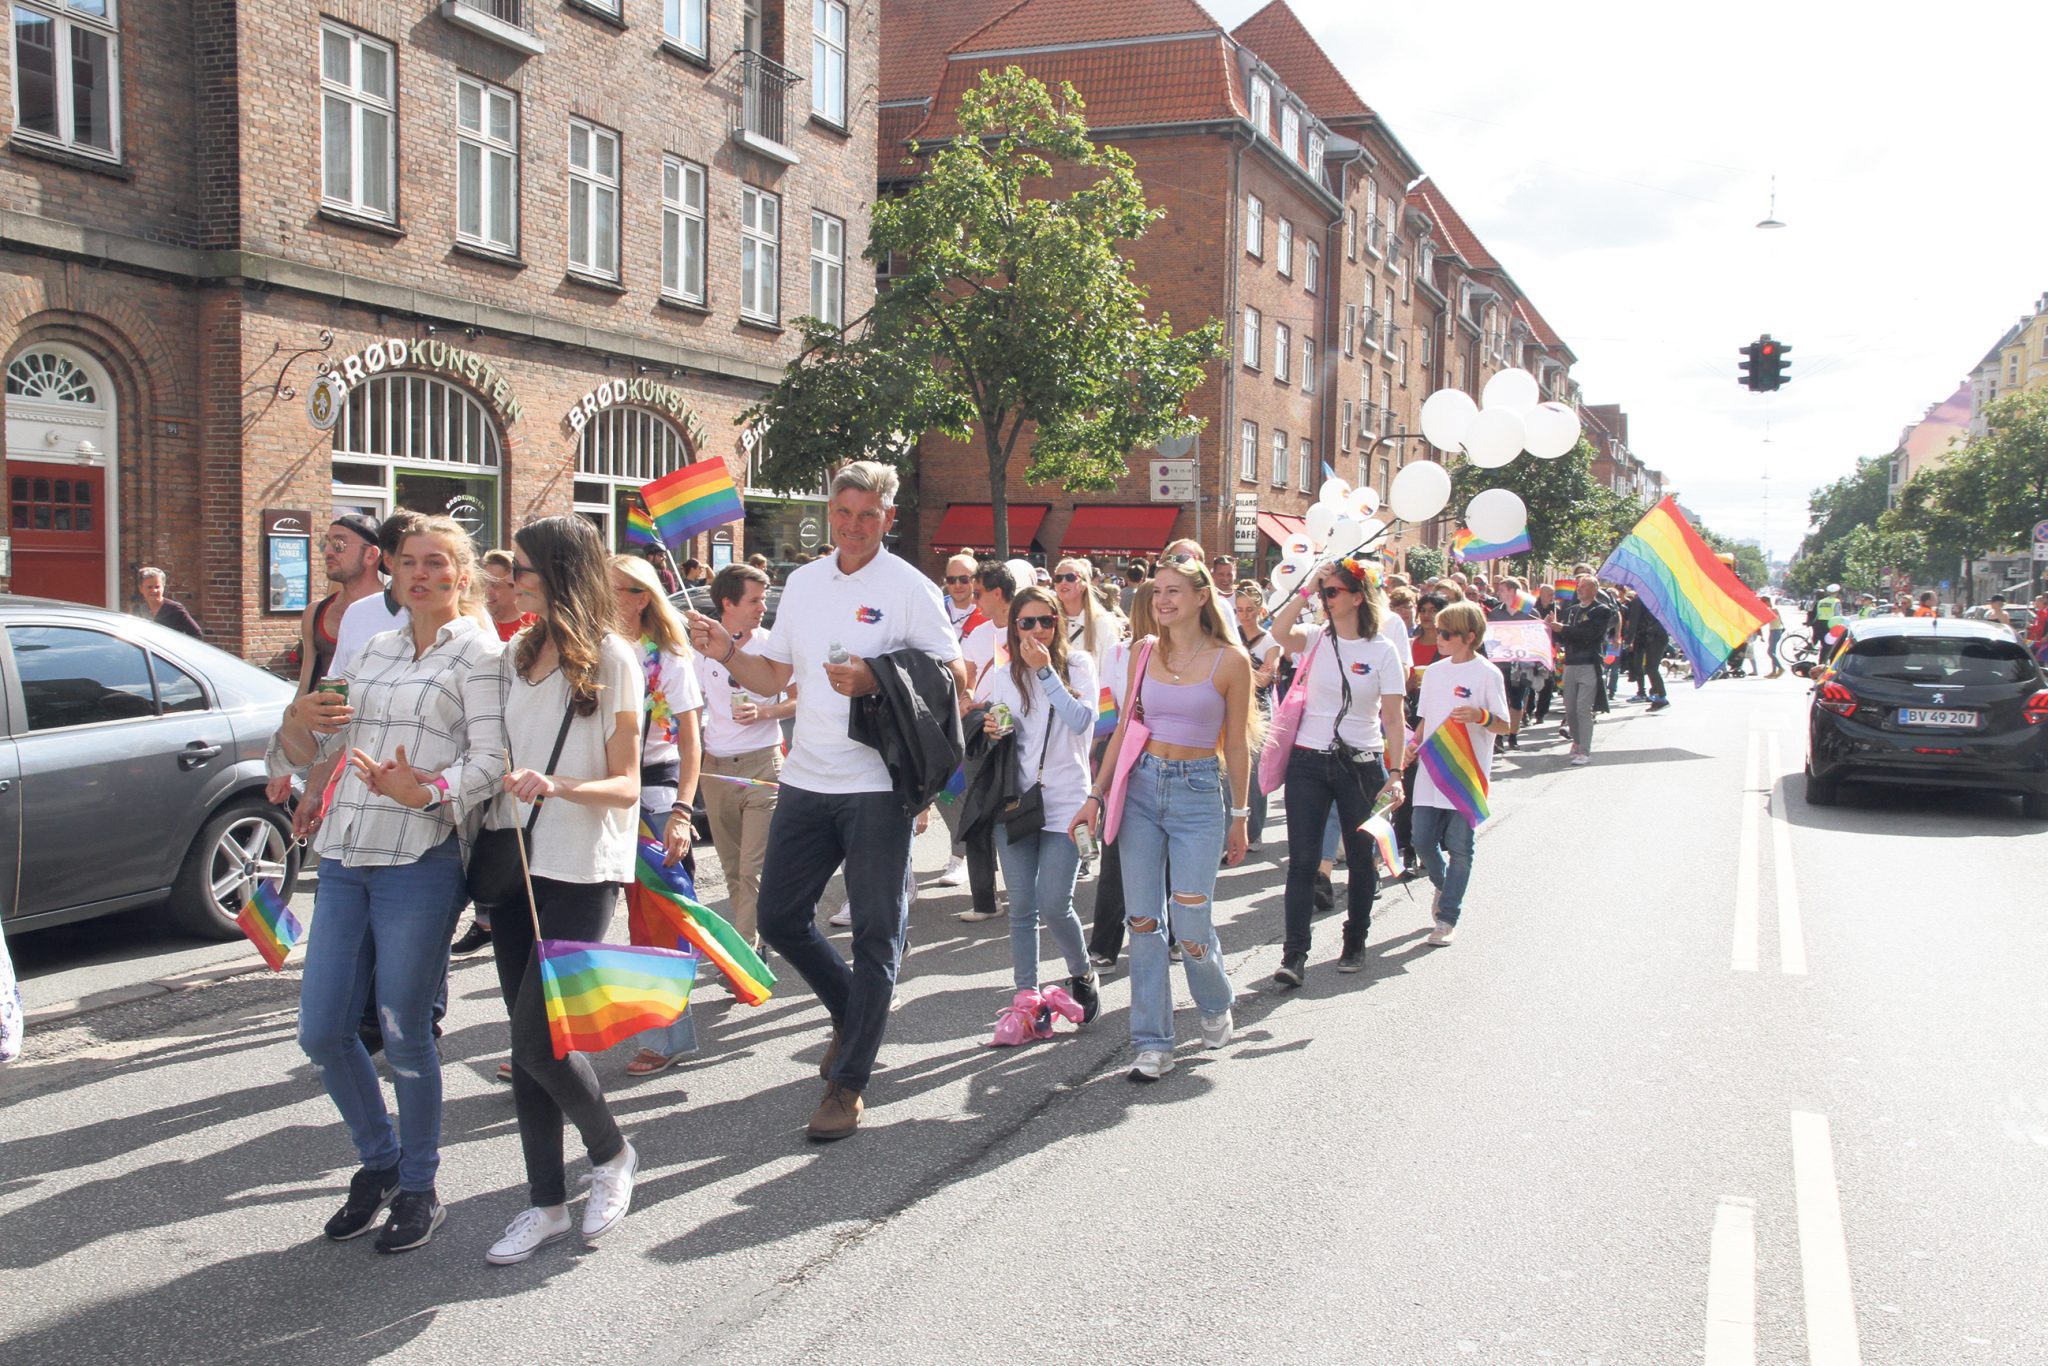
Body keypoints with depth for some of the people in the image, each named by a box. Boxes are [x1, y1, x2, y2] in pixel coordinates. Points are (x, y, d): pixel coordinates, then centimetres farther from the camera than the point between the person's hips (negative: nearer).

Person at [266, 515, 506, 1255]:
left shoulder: (479, 654, -1)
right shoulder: (375, 651, 18)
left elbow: (491, 761, -11)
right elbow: (316, 749, 23)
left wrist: (424, 791, -28)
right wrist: (299, 721, 0)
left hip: (422, 859, -6)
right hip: (344, 857, 6)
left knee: (404, 1035, 0)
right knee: (321, 1032, 7)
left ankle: (418, 1187, 19)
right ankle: (378, 1161, 29)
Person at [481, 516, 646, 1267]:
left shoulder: (612, 659, -7)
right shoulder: (516, 654, 11)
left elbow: (626, 786, -8)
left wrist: (556, 785, -24)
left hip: (581, 872, -6)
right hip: (515, 864, 6)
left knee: (537, 1037, -9)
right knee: (527, 1040, 8)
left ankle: (611, 1154, 17)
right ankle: (546, 1202, 19)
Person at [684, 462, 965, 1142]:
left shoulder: (909, 587, -5)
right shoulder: (803, 583, 11)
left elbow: (955, 676, -7)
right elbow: (771, 678, 16)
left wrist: (877, 681, -20)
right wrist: (724, 652, -3)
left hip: (877, 787, -6)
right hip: (807, 780, 6)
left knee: (875, 931, 1)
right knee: (779, 917, 10)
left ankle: (848, 1083, 11)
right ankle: (853, 1013, 34)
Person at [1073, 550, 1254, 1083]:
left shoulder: (1230, 660, -4)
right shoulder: (1145, 654, 6)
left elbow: (1236, 744, 1)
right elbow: (1123, 729, 10)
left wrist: (1239, 817, 4)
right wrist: (1096, 795, 4)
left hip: (1198, 791, -3)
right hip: (1141, 786, 3)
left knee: (1191, 925, -4)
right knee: (1143, 921, 1)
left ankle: (1216, 1005, 29)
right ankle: (1153, 1043, 10)